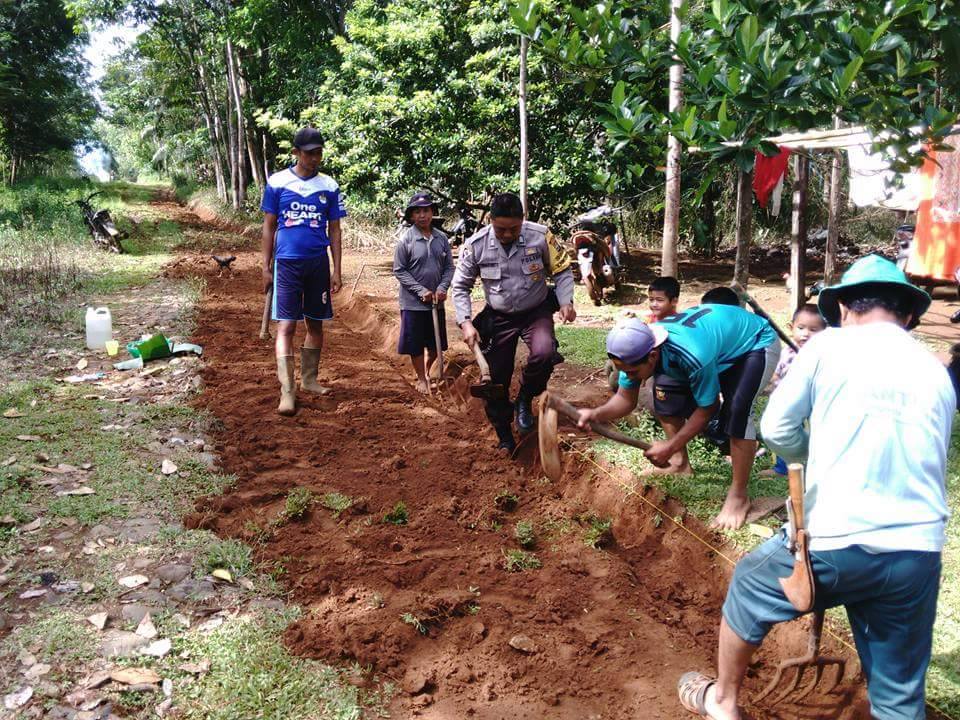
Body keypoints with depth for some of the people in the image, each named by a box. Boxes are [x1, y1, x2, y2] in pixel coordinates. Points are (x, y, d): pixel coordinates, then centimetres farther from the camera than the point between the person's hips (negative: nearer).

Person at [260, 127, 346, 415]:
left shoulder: (329, 186, 4)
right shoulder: (277, 182, -1)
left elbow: (334, 231, 8)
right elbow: (268, 228, 3)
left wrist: (336, 271, 4)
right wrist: (266, 268, 0)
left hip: (318, 264, 3)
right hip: (287, 263, -3)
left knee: (315, 324, 11)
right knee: (286, 326, -8)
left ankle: (309, 380, 26)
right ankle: (287, 391, -6)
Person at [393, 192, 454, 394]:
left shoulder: (441, 238, -1)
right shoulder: (405, 239, -10)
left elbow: (449, 267, 5)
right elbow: (399, 271, -9)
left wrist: (442, 288, -12)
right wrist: (421, 291, -16)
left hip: (437, 301, 3)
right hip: (413, 302, -3)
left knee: (436, 343, 14)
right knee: (415, 344, 7)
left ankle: (427, 370, 40)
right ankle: (421, 379, 26)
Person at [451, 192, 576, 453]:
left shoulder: (540, 236, -16)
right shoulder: (475, 245, -14)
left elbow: (562, 271, -2)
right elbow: (460, 286, -3)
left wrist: (566, 302, -16)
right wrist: (466, 322, -13)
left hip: (537, 312, -1)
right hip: (499, 318, 1)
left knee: (544, 353, -31)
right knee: (497, 378, 4)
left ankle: (525, 400, 0)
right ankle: (505, 439, 25)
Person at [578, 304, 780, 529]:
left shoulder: (693, 356, -42)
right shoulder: (636, 349, -22)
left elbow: (707, 409, -26)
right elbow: (626, 398, -12)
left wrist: (671, 446, -23)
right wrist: (596, 414, -31)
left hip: (756, 342, -7)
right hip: (720, 332, 7)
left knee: (737, 409, -28)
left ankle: (739, 496, -14)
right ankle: (680, 462, 16)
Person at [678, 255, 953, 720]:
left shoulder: (828, 345, -1)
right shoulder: (937, 373, 11)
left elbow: (776, 430, 1)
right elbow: (928, 459, 15)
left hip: (835, 542, -4)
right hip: (919, 554, 4)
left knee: (748, 587, 25)